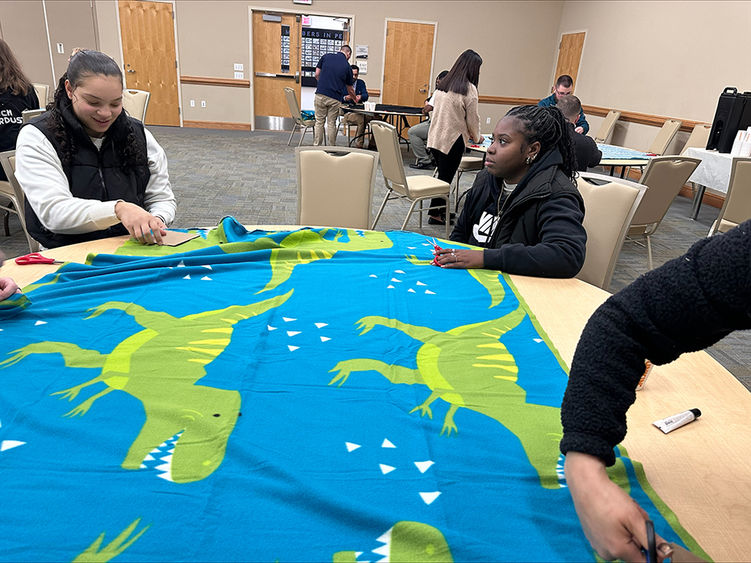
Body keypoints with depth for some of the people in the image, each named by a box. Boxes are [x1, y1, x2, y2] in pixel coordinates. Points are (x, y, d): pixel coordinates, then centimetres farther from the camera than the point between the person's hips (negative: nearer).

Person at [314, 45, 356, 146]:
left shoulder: (326, 56, 6)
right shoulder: (347, 66, 5)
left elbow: (317, 74, 7)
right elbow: (350, 89, 14)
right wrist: (355, 98, 33)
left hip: (320, 94, 1)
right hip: (335, 98, -1)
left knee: (319, 122, 7)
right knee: (332, 124, 8)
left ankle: (316, 147, 6)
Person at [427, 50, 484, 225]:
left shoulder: (442, 85, 9)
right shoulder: (469, 89, -10)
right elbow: (472, 119, -6)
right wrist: (477, 137, 15)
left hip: (434, 138, 7)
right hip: (452, 140, -6)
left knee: (443, 175, 16)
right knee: (445, 178, 4)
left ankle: (441, 210, 22)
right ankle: (435, 215, 12)